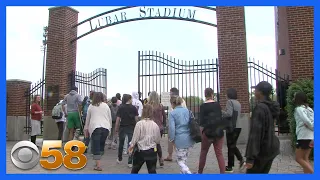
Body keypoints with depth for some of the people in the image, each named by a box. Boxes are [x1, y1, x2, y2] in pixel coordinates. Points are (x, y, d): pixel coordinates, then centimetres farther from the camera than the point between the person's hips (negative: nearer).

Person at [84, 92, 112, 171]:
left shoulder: (91, 106, 8)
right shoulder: (106, 106, 9)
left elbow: (87, 119, 14)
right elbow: (110, 118, 11)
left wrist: (86, 129, 24)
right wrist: (110, 127, 22)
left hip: (95, 127, -2)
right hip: (106, 127, 2)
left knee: (96, 147, 0)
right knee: (101, 145, 16)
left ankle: (98, 165, -5)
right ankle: (97, 162, 21)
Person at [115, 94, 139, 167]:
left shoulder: (120, 108, -4)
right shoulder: (134, 108, -3)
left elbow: (118, 119, -6)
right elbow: (136, 119, -3)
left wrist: (116, 129, 1)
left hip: (122, 128, 1)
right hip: (131, 128, -1)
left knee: (121, 144, 19)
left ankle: (119, 159, 34)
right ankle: (130, 162, 2)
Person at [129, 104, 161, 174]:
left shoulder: (139, 124, -13)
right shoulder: (155, 125, -6)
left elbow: (135, 138, -8)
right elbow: (158, 140, 1)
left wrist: (131, 146, 10)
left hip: (140, 151, -1)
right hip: (152, 151, 1)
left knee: (135, 170, 19)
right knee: (152, 171, 7)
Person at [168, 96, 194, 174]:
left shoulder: (172, 113, -7)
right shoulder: (187, 111, 8)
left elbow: (172, 128, -12)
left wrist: (171, 139, 1)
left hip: (180, 139, -5)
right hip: (189, 138, 5)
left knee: (180, 160, 7)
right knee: (184, 158, 20)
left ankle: (188, 172, -10)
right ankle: (183, 172, 30)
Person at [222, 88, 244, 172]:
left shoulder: (230, 101, -11)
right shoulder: (238, 103, 13)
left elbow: (229, 113, -22)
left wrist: (220, 112, -6)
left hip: (232, 127, -8)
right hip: (238, 126, 8)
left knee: (231, 146, 1)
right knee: (233, 145, 20)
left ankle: (230, 167, 10)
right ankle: (241, 160, 10)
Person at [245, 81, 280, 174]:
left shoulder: (260, 107, -19)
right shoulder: (272, 107, 7)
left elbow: (255, 133, -24)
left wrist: (250, 157, -24)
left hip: (263, 149, -8)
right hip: (272, 147, 8)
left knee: (251, 172, 3)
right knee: (263, 173, 16)